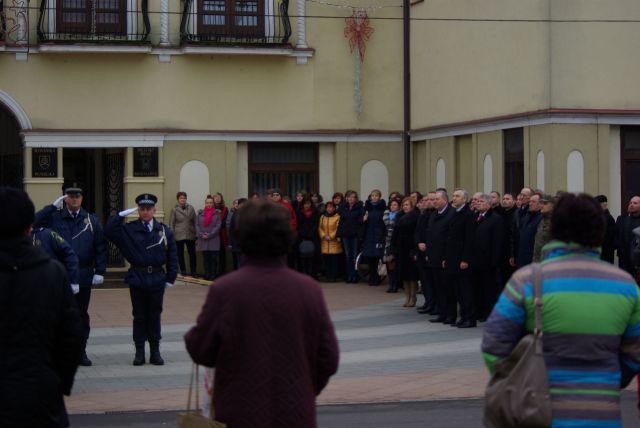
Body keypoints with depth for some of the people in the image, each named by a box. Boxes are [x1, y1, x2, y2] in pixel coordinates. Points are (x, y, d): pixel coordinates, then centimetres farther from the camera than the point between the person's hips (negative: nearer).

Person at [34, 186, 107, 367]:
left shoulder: (91, 220, 7)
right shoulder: (55, 217, 4)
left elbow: (101, 247, 5)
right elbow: (33, 222, -12)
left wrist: (100, 271, -3)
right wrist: (53, 206, -12)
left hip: (84, 276, 1)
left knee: (82, 315, 9)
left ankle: (81, 351, 17)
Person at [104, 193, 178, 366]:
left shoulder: (164, 231, 3)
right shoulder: (129, 229, 0)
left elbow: (172, 256, 5)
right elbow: (109, 230, -13)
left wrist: (171, 278, 1)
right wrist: (121, 215, -15)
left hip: (157, 279, 1)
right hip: (137, 278, -1)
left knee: (155, 315, 8)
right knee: (139, 316, 6)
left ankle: (155, 352, 15)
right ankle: (139, 352, 12)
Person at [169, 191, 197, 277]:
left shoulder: (191, 208, 5)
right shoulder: (175, 210, -1)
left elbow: (194, 221, 8)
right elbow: (171, 223, 0)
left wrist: (196, 233, 3)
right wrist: (172, 235, -6)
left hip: (190, 235, 1)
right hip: (179, 236, -1)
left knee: (192, 253, -1)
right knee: (180, 254, 7)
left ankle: (193, 271, 5)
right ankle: (183, 271, 18)